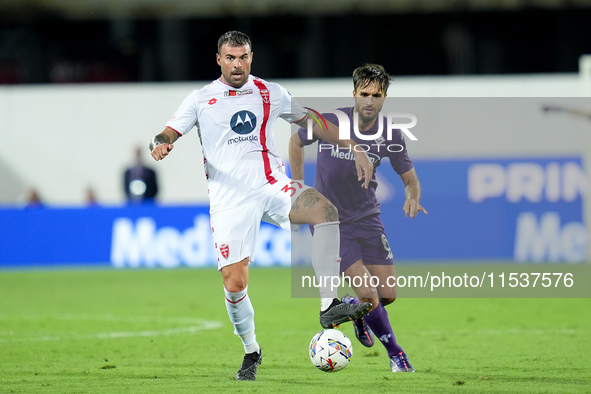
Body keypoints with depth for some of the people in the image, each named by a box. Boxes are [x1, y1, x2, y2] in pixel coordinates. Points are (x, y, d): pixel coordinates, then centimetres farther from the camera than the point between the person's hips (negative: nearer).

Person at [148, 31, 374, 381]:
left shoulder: (271, 93, 13)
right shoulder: (201, 99, 9)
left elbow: (313, 122, 21)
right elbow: (168, 134, 5)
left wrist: (355, 149, 16)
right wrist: (161, 145, -19)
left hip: (272, 186, 1)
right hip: (230, 200, -1)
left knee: (325, 210, -30)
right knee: (234, 283, -10)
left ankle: (329, 306, -32)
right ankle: (251, 350, 17)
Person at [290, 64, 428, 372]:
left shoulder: (391, 135, -10)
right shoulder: (328, 123, -17)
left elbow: (410, 179, 0)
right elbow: (296, 142, 3)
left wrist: (413, 197, -24)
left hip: (367, 217, 3)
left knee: (388, 295, 0)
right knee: (368, 293, -13)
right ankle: (395, 353, 8)